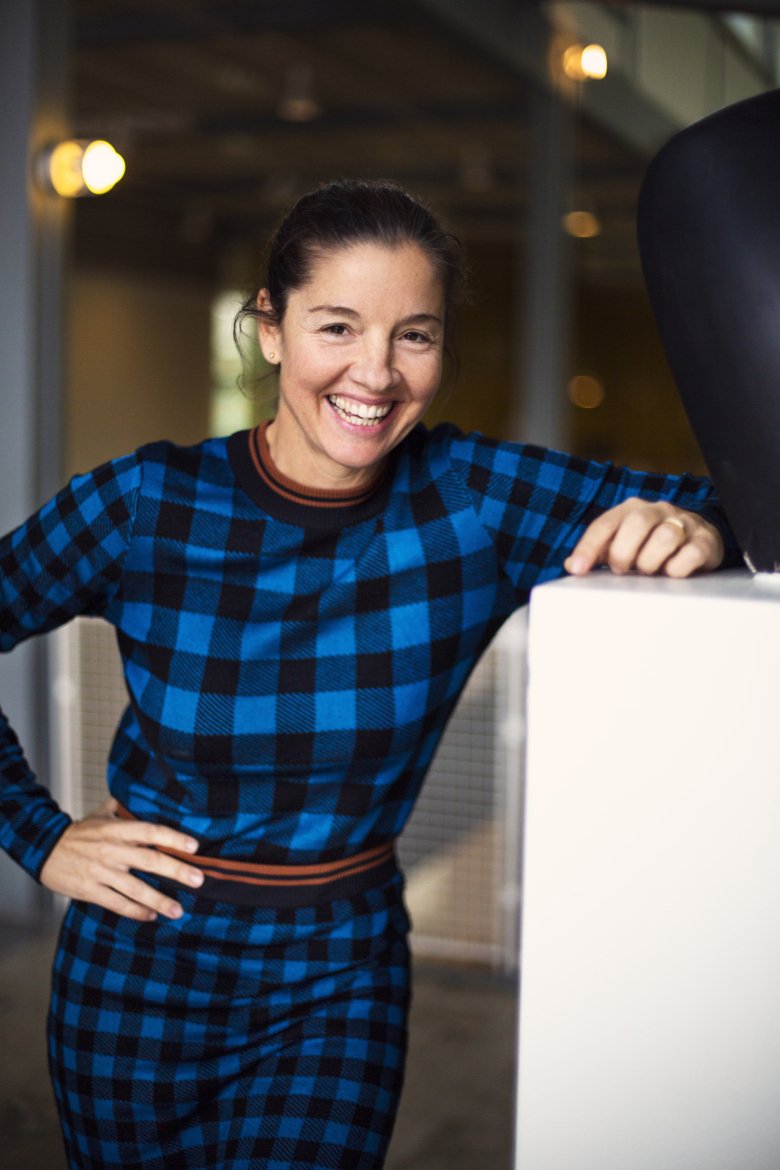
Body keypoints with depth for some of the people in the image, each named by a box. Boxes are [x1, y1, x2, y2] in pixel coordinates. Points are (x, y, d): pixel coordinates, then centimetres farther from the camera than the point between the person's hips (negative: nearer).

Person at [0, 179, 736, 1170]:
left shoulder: (476, 497, -12)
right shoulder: (144, 504, -15)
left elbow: (724, 502, -10)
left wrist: (694, 528, -33)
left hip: (343, 979, 0)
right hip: (142, 966, 0)